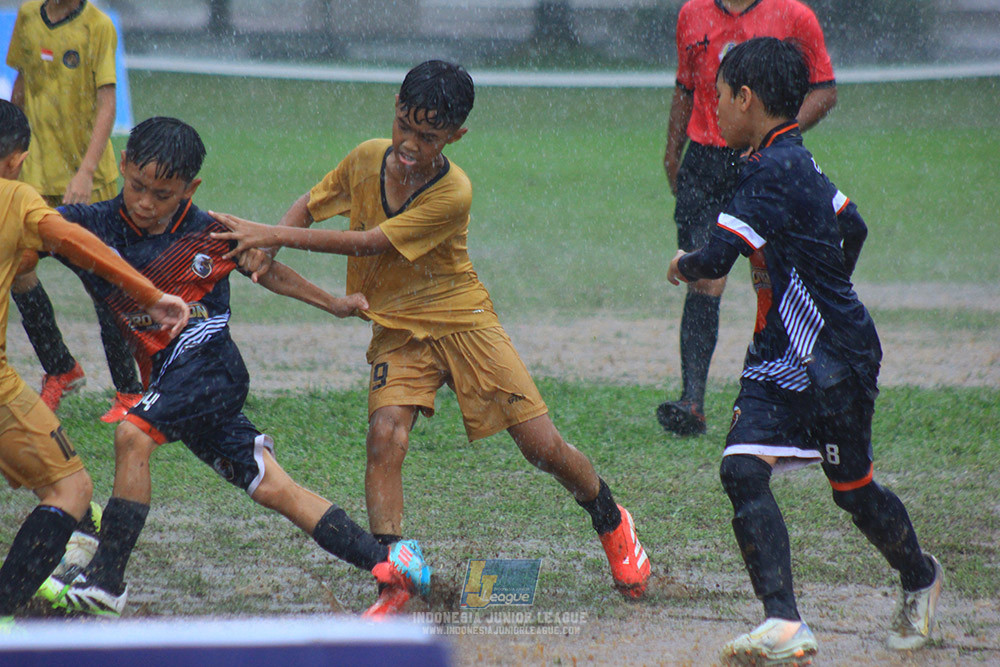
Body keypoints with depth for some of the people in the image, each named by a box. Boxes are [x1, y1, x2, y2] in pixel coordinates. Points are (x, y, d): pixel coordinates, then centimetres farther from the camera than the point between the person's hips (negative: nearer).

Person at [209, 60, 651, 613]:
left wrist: (274, 234, -27)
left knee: (542, 445, -1)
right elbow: (312, 204, 9)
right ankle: (391, 583, -20)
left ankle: (611, 524, 29)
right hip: (397, 332, 3)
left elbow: (369, 243, -26)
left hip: (463, 321, -3)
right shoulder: (367, 159, -8)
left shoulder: (452, 193, -25)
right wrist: (266, 244, -12)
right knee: (384, 437, -22)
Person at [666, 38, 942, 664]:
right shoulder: (798, 161, 9)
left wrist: (683, 266, -4)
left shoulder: (774, 171, -21)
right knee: (743, 470, -8)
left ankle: (919, 578, 37)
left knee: (852, 487, 9)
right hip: (783, 354, 9)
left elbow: (719, 257, -26)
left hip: (836, 358, -9)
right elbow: (852, 227, 22)